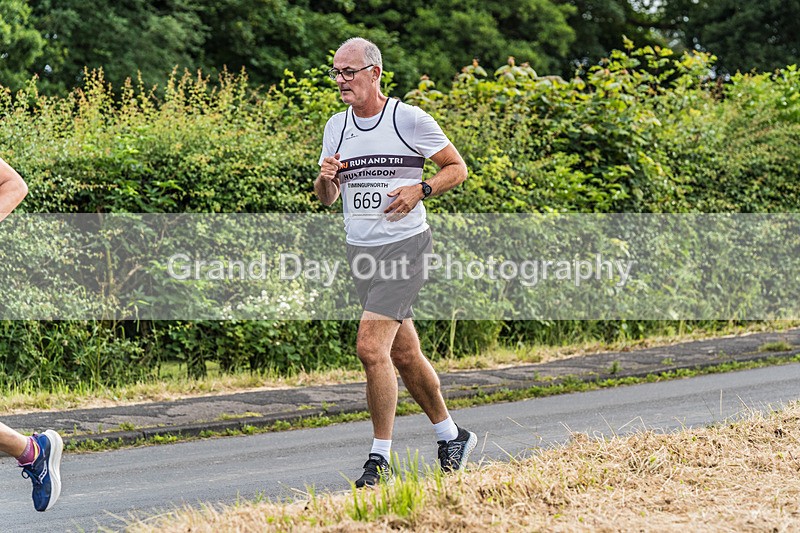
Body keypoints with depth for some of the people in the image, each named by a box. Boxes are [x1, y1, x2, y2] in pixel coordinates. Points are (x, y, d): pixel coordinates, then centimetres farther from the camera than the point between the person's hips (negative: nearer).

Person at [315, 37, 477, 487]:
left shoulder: (410, 119, -7)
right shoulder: (336, 127, 10)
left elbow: (457, 167, 1)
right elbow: (327, 198, 17)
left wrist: (420, 190, -16)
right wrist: (327, 178, -6)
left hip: (404, 244, -6)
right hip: (361, 249, 7)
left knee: (371, 348, -18)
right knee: (405, 354, 13)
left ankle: (381, 459, -9)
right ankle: (452, 437, 30)